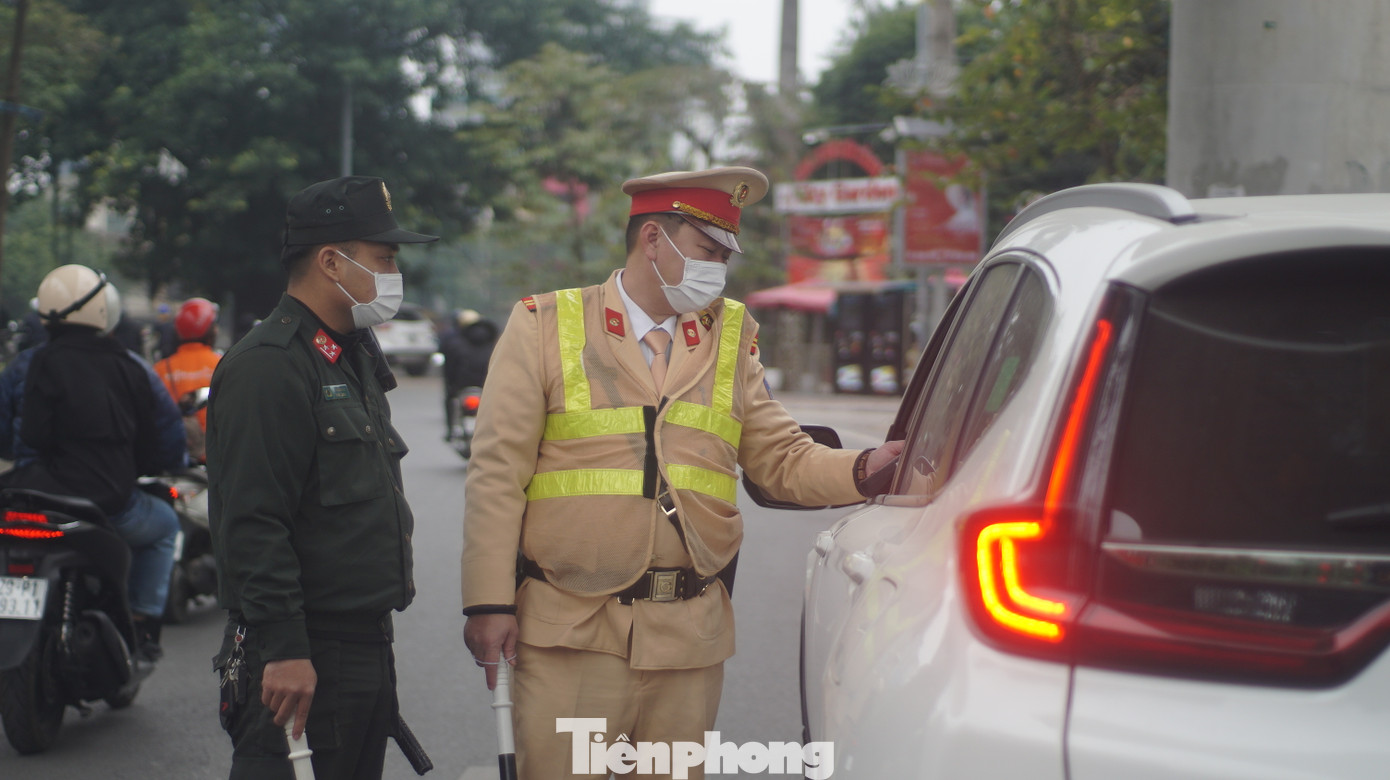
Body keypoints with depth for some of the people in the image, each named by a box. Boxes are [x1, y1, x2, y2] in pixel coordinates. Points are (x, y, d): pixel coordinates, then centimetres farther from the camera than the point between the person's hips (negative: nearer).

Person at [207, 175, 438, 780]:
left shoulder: (356, 356, 18)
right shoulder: (268, 368, -15)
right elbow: (252, 523, -21)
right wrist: (283, 651, -25)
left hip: (369, 649, 10)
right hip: (302, 658, -10)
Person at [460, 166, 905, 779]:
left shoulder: (732, 338, 13)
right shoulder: (544, 325, 2)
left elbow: (781, 459, 12)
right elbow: (497, 474, 0)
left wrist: (862, 470, -8)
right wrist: (489, 602, -6)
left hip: (690, 637, 3)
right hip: (570, 632, -3)